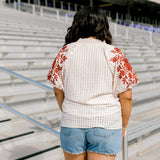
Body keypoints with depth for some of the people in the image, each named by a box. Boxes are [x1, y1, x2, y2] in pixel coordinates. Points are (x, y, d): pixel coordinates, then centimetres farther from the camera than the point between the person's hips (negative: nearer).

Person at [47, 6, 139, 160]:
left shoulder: (66, 52, 0)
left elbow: (58, 90, 6)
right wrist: (123, 126, 8)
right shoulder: (115, 54, -6)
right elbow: (126, 96, -6)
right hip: (106, 125, -2)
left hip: (72, 124, 2)